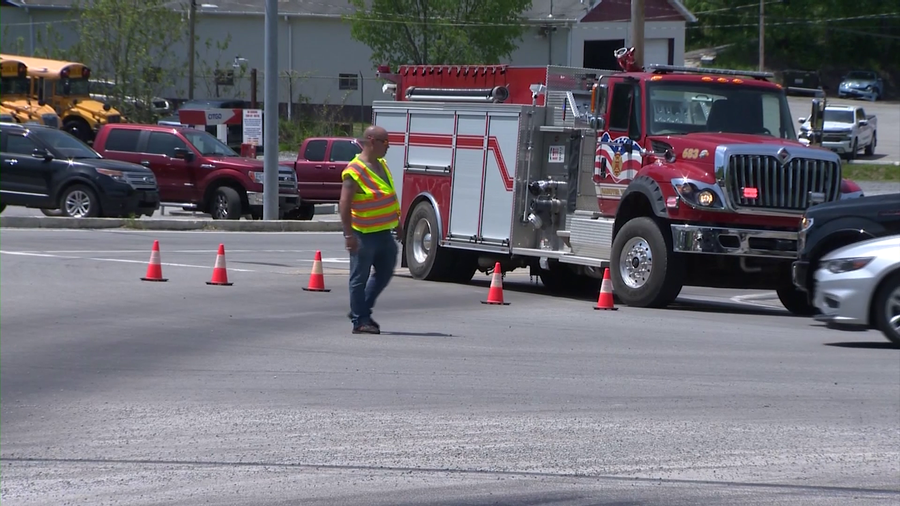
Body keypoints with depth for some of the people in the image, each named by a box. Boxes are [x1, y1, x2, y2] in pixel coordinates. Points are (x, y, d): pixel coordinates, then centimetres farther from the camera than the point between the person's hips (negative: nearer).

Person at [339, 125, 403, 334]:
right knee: (360, 278, 0)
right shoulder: (355, 171, -17)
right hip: (364, 235, -9)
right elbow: (344, 204, -20)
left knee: (385, 272, 15)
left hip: (383, 232, 9)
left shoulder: (381, 164, 11)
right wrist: (349, 235, -24)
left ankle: (362, 310, 27)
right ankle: (360, 321, 6)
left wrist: (397, 223, 24)